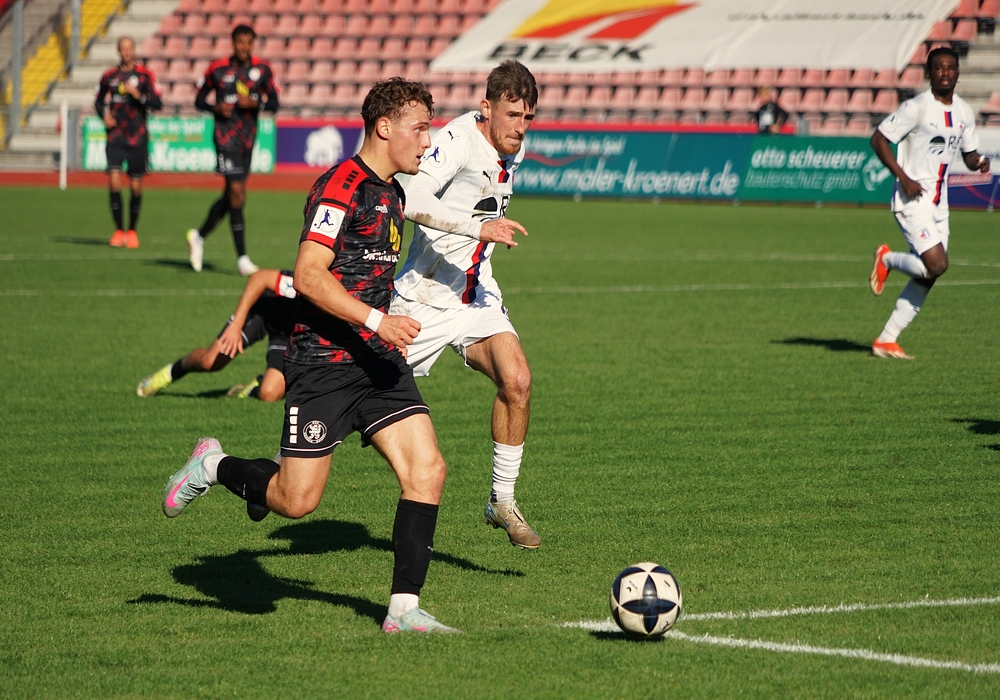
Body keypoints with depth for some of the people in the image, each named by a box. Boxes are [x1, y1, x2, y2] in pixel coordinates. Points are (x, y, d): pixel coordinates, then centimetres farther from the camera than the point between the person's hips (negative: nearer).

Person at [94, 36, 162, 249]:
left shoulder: (145, 75, 0)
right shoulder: (109, 77, 7)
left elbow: (157, 103, -7)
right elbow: (99, 101, 22)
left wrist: (138, 94, -21)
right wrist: (104, 115, 3)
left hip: (138, 138, -1)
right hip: (116, 136, 1)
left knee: (136, 186, 3)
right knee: (114, 181, -13)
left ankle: (132, 230, 20)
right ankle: (119, 230, -2)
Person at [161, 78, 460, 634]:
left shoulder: (392, 194, 16)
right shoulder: (341, 187, -13)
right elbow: (308, 276, -21)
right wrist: (377, 320, -26)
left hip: (377, 360, 8)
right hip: (323, 363, -8)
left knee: (427, 469, -8)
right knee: (297, 500, -5)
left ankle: (404, 608, -4)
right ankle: (214, 467, 23)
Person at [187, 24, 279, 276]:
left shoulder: (262, 69, 5)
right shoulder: (218, 69, -3)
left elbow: (274, 104, 5)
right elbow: (199, 100, 6)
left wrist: (254, 103, -15)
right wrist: (217, 108, -14)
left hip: (248, 138, 5)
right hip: (226, 136, -5)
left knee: (230, 197, 11)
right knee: (237, 193, -13)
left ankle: (199, 236, 34)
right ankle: (242, 258, -11)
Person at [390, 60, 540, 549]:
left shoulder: (514, 150, 6)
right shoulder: (458, 140, -20)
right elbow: (413, 201, -36)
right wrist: (479, 228, -43)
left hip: (476, 296, 6)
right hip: (425, 297, -6)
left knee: (517, 380, -18)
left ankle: (502, 501, -6)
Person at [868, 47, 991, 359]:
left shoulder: (964, 112, 9)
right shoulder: (917, 108, -12)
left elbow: (969, 154, 19)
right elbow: (878, 138, -11)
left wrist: (979, 162, -6)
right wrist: (903, 178, -19)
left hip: (939, 204, 7)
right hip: (913, 201, -7)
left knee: (927, 276, 5)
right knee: (937, 264, -21)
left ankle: (886, 341, 12)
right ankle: (887, 258, 9)